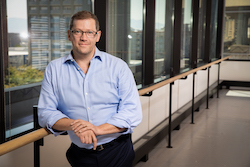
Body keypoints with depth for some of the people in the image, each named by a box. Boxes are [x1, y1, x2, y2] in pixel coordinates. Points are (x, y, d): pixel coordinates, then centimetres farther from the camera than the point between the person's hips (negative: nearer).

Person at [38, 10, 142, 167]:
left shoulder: (118, 66, -4)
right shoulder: (54, 69, 1)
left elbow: (133, 112, -10)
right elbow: (45, 112, -2)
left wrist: (98, 129, -24)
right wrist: (73, 125, -21)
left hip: (118, 152, -1)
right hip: (80, 154, 1)